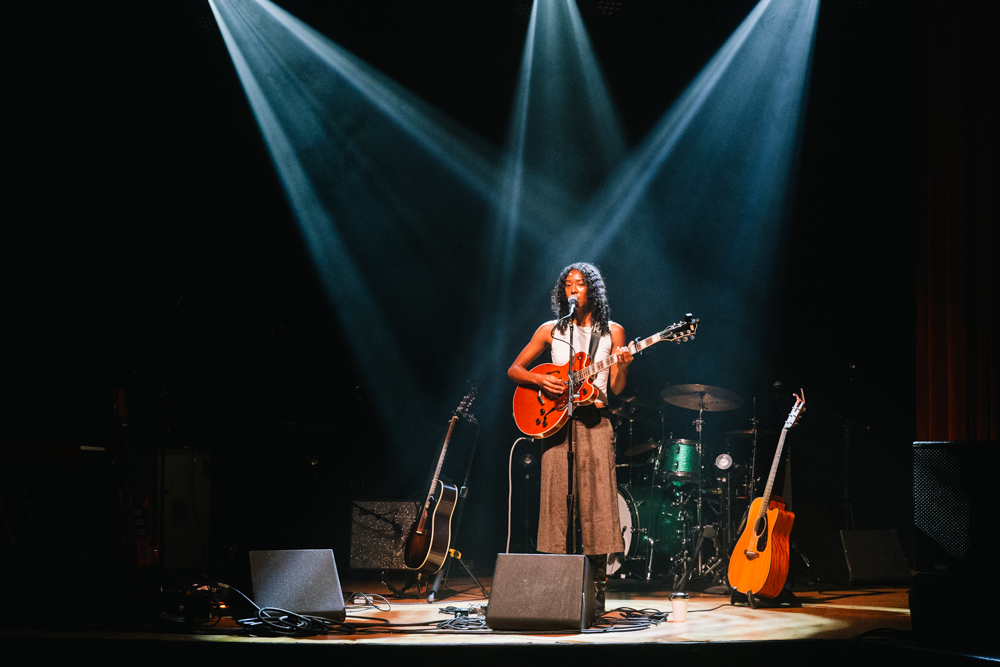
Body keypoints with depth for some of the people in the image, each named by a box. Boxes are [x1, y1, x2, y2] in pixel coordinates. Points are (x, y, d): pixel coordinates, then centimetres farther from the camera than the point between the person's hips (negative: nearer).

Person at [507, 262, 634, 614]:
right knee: (557, 500, -3)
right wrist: (541, 380, -6)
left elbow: (616, 389, 6)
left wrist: (622, 366, -14)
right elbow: (514, 370, 12)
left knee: (596, 502, -6)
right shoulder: (551, 330, 11)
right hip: (556, 420, 1)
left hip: (595, 422, -1)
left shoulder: (612, 331, 10)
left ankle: (597, 589, -3)